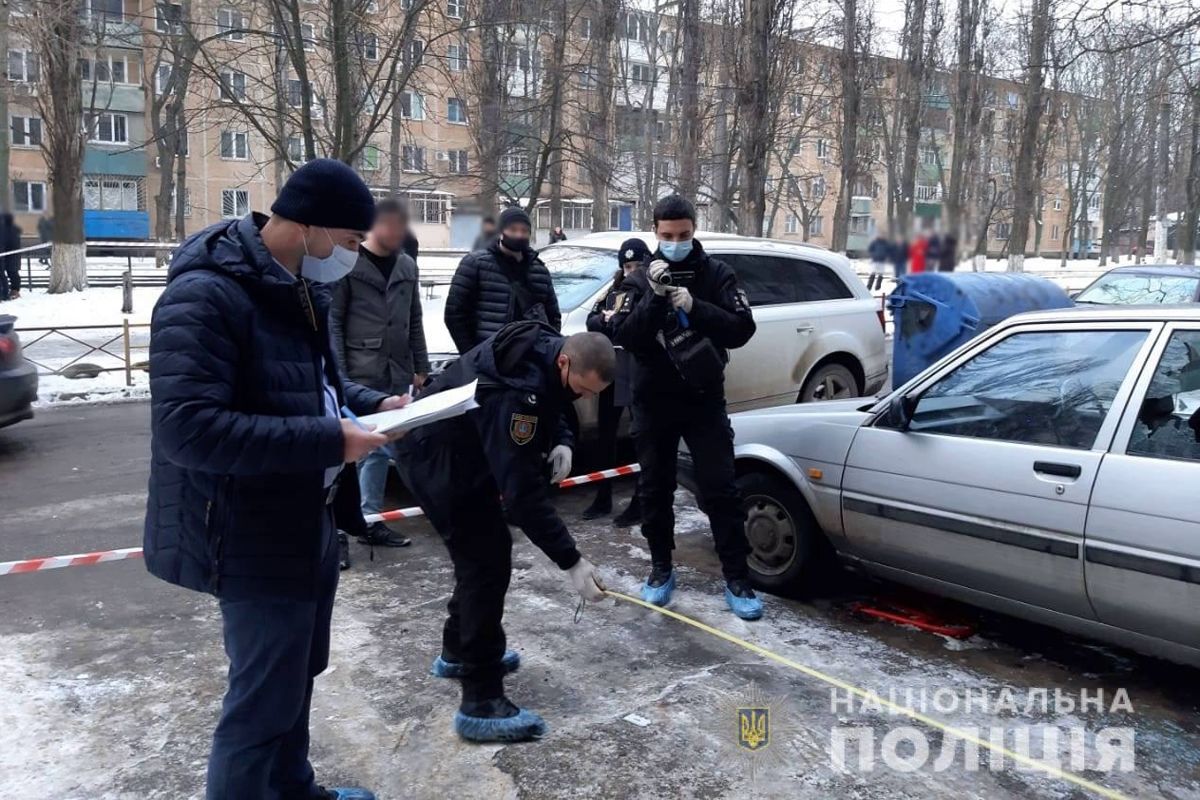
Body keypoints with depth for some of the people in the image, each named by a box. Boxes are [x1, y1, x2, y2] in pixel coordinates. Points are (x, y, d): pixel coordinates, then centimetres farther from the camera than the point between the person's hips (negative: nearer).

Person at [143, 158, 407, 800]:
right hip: (255, 535, -9)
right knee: (264, 698, 4)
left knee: (294, 676, 25)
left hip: (309, 520, 10)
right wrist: (328, 440, -29)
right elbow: (187, 428, -30)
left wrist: (371, 403, 0)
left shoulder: (296, 286, 7)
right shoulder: (205, 295, -23)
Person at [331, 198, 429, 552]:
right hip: (360, 376, -6)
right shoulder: (349, 263, -5)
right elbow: (333, 321, -7)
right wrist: (339, 373, -12)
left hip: (397, 376, 6)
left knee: (379, 447, 10)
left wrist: (420, 367, 12)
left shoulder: (407, 266, 13)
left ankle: (369, 520, 18)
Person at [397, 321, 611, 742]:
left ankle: (458, 652, 37)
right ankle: (481, 703, -5)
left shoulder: (546, 351, -9)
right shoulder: (515, 391, -36)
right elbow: (522, 490, -36)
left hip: (464, 449, 10)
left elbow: (548, 407, 11)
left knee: (483, 551, 18)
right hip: (437, 457, -10)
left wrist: (559, 440, -12)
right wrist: (572, 562, -33)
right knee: (487, 561, -11)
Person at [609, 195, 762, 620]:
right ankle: (661, 569, 26)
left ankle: (737, 579, 9)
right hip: (653, 401, 2)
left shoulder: (716, 274, -1)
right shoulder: (640, 279, 2)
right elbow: (623, 336, -10)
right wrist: (654, 296, -24)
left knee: (720, 490, -1)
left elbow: (741, 329, -11)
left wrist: (694, 307, -24)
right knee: (655, 490, 10)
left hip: (703, 399, -1)